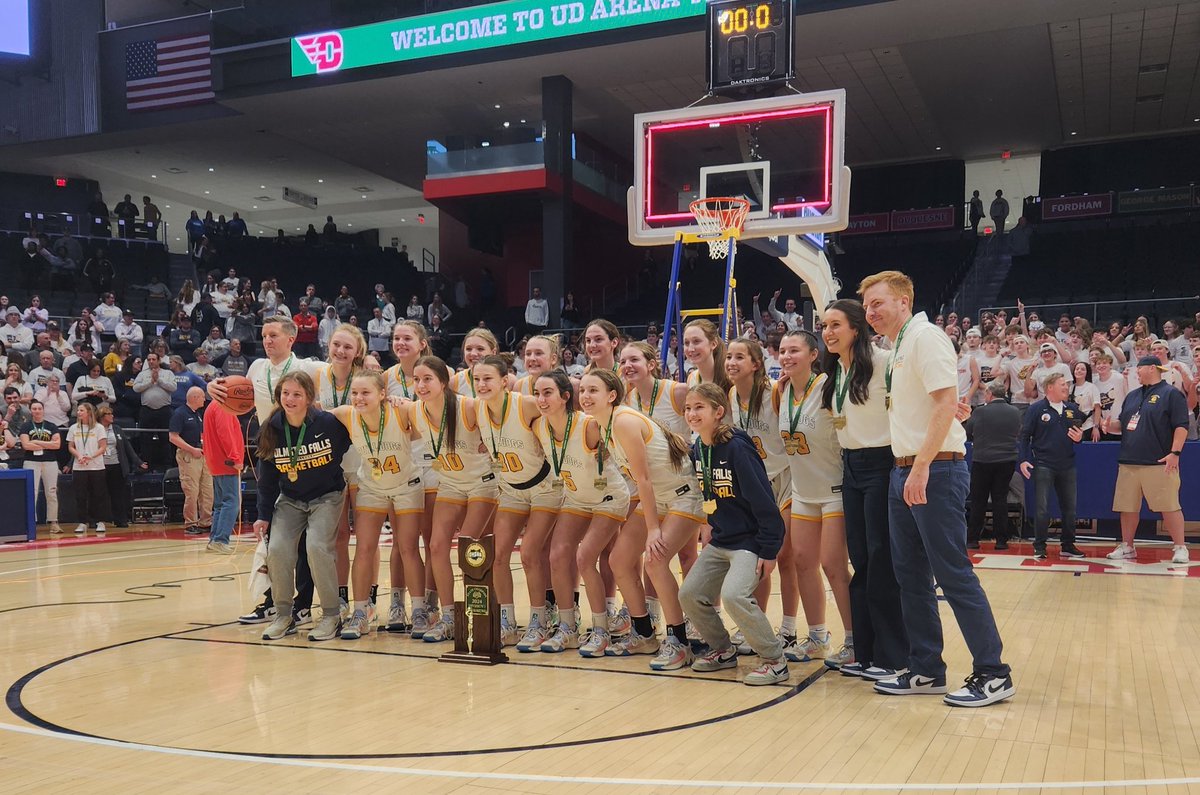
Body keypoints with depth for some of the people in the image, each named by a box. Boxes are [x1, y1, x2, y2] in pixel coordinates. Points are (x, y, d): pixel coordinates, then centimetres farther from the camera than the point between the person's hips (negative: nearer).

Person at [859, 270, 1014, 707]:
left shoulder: (925, 337, -10)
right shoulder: (895, 348, 16)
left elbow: (946, 402, -19)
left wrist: (922, 467, -23)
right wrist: (906, 469, 12)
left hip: (935, 470, -9)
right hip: (903, 470, 9)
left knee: (953, 573, -5)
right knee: (911, 574, 11)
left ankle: (992, 673, 5)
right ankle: (925, 670, 20)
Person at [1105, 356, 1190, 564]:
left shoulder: (1171, 394, -3)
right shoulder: (1132, 396, 18)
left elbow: (1181, 426, -9)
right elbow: (1122, 422, 22)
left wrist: (1175, 453, -16)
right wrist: (1111, 425, 0)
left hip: (1159, 463, -7)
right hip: (1129, 462, 7)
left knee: (1169, 506, -4)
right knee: (1127, 507, 9)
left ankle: (1180, 548, 6)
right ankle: (1127, 547, 20)